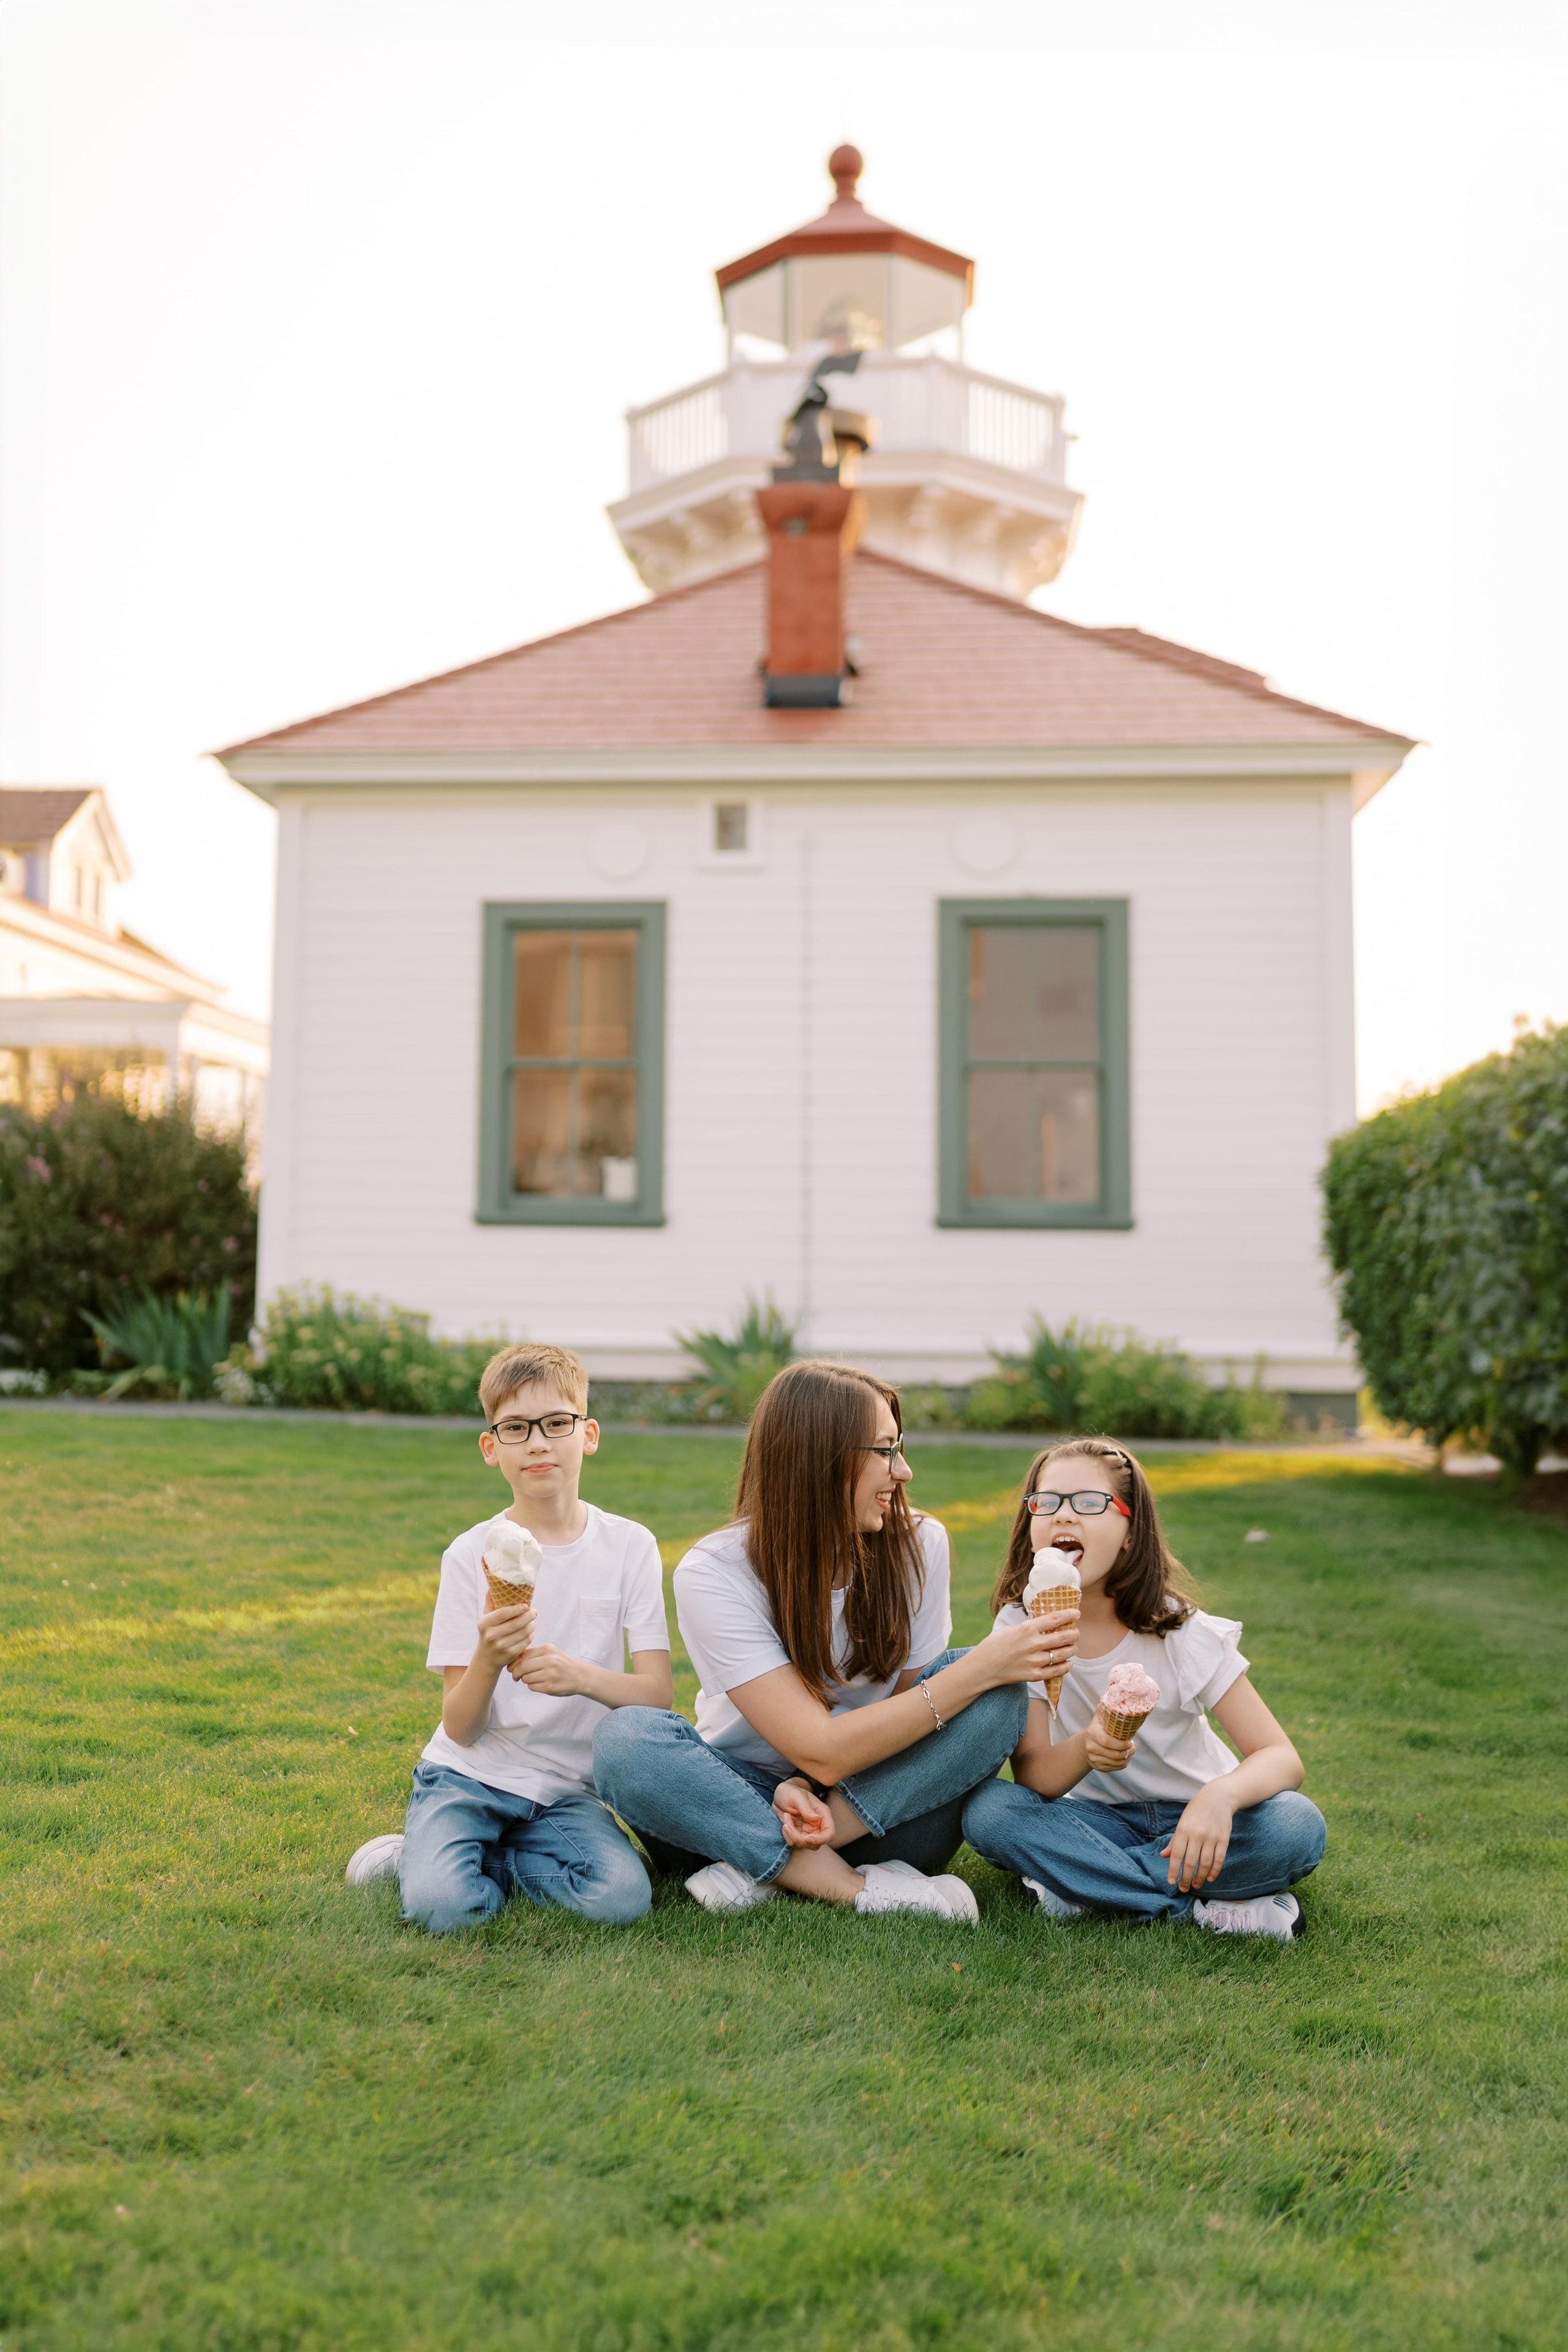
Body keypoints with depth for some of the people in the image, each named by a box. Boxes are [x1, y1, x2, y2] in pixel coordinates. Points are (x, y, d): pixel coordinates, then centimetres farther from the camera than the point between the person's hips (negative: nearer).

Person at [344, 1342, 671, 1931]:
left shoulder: (629, 1546, -3)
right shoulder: (470, 1555, -5)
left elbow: (658, 1694, -9)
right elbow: (460, 1728, -7)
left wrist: (579, 1674, -29)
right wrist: (488, 1659, -29)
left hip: (565, 1787, 2)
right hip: (470, 1772, -2)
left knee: (623, 1898, -25)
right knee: (443, 1906, -30)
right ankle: (430, 1855, 6)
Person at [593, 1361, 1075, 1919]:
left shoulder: (917, 1547, -8)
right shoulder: (712, 1574, -18)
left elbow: (903, 1703, 0)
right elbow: (822, 1750, -24)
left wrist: (837, 1765, -22)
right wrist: (982, 1667, -29)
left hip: (876, 1814, 3)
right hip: (741, 1804, -2)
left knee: (999, 1695, -22)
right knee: (625, 1738, -30)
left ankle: (763, 1873, -21)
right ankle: (863, 1891, -26)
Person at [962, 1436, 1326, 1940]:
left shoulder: (1180, 1630, -15)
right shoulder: (1021, 1624, -11)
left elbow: (1282, 1759, -21)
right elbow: (1031, 1776, -16)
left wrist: (1220, 1796, -44)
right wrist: (1086, 1750, -40)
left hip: (1190, 1818, -1)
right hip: (1099, 1818, 1)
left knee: (1296, 1826, -30)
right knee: (989, 1809, -28)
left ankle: (1088, 1885, -19)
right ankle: (1210, 1906, -23)